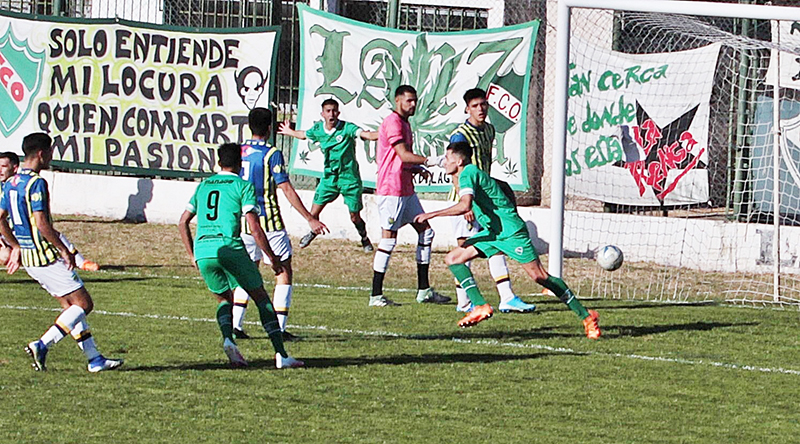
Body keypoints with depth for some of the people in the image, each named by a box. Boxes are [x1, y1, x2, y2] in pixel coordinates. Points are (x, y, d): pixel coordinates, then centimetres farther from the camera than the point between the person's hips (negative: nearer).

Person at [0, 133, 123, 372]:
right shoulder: (36, 183, -18)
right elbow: (41, 224, -24)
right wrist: (65, 251, -16)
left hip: (27, 255, 10)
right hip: (45, 256, -10)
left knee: (71, 305, 13)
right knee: (83, 304, -4)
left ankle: (95, 359, 13)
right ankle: (42, 345, -14)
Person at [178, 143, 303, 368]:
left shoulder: (203, 185, 21)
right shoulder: (244, 186, 5)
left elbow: (183, 223, 20)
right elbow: (254, 228, -4)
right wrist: (273, 258, 3)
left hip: (202, 249, 4)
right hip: (229, 246, -4)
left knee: (224, 298, 22)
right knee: (261, 297, 7)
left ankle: (228, 339, -7)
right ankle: (281, 354, -1)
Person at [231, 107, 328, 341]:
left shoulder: (238, 152, 5)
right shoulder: (271, 154, -11)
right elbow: (287, 190, -14)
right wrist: (310, 219, -11)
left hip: (243, 223, 6)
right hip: (269, 223, -6)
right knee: (284, 273, 4)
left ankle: (235, 325, 10)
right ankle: (279, 328, -3)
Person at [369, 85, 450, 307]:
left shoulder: (404, 123, 18)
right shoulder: (392, 122, -13)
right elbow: (403, 155, -21)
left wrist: (418, 168, 6)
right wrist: (429, 161, -24)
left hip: (406, 190, 10)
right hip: (391, 190, -10)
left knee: (425, 232, 10)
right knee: (389, 238, -8)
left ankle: (424, 290, 14)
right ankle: (376, 295, -3)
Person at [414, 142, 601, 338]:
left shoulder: (468, 173, -14)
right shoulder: (472, 173, 14)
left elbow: (464, 206, -30)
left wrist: (431, 215, -26)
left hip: (511, 231, -10)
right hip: (493, 232, 10)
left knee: (539, 276, -9)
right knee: (453, 258, 1)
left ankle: (586, 316, -3)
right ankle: (479, 306, -7)